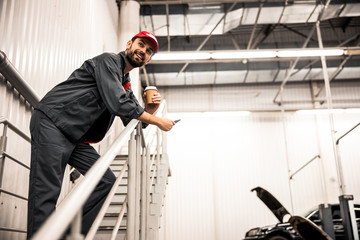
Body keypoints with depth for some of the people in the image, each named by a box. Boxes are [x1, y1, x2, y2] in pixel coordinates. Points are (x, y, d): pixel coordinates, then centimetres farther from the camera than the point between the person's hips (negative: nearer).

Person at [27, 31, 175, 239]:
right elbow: (117, 105, -21)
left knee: (107, 181, 3)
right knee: (47, 191, -15)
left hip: (74, 137, 9)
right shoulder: (108, 60, -8)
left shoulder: (126, 85, 19)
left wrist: (148, 110, -4)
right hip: (51, 123, -9)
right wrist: (158, 121, -11)